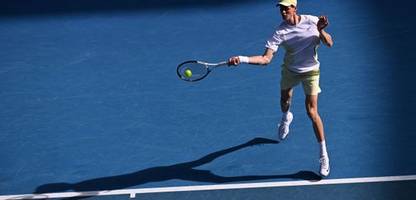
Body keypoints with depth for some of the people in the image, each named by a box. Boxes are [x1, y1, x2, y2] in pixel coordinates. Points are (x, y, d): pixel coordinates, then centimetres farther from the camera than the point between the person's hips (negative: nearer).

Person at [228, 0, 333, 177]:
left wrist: (320, 30, -33)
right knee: (285, 101, 23)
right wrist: (242, 59, -41)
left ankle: (324, 155, 2)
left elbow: (329, 43, -13)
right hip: (289, 70, 2)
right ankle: (286, 118, 65)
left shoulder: (311, 21, -18)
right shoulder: (280, 33, -22)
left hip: (310, 71, -2)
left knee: (312, 112, -10)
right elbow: (266, 59, -27)